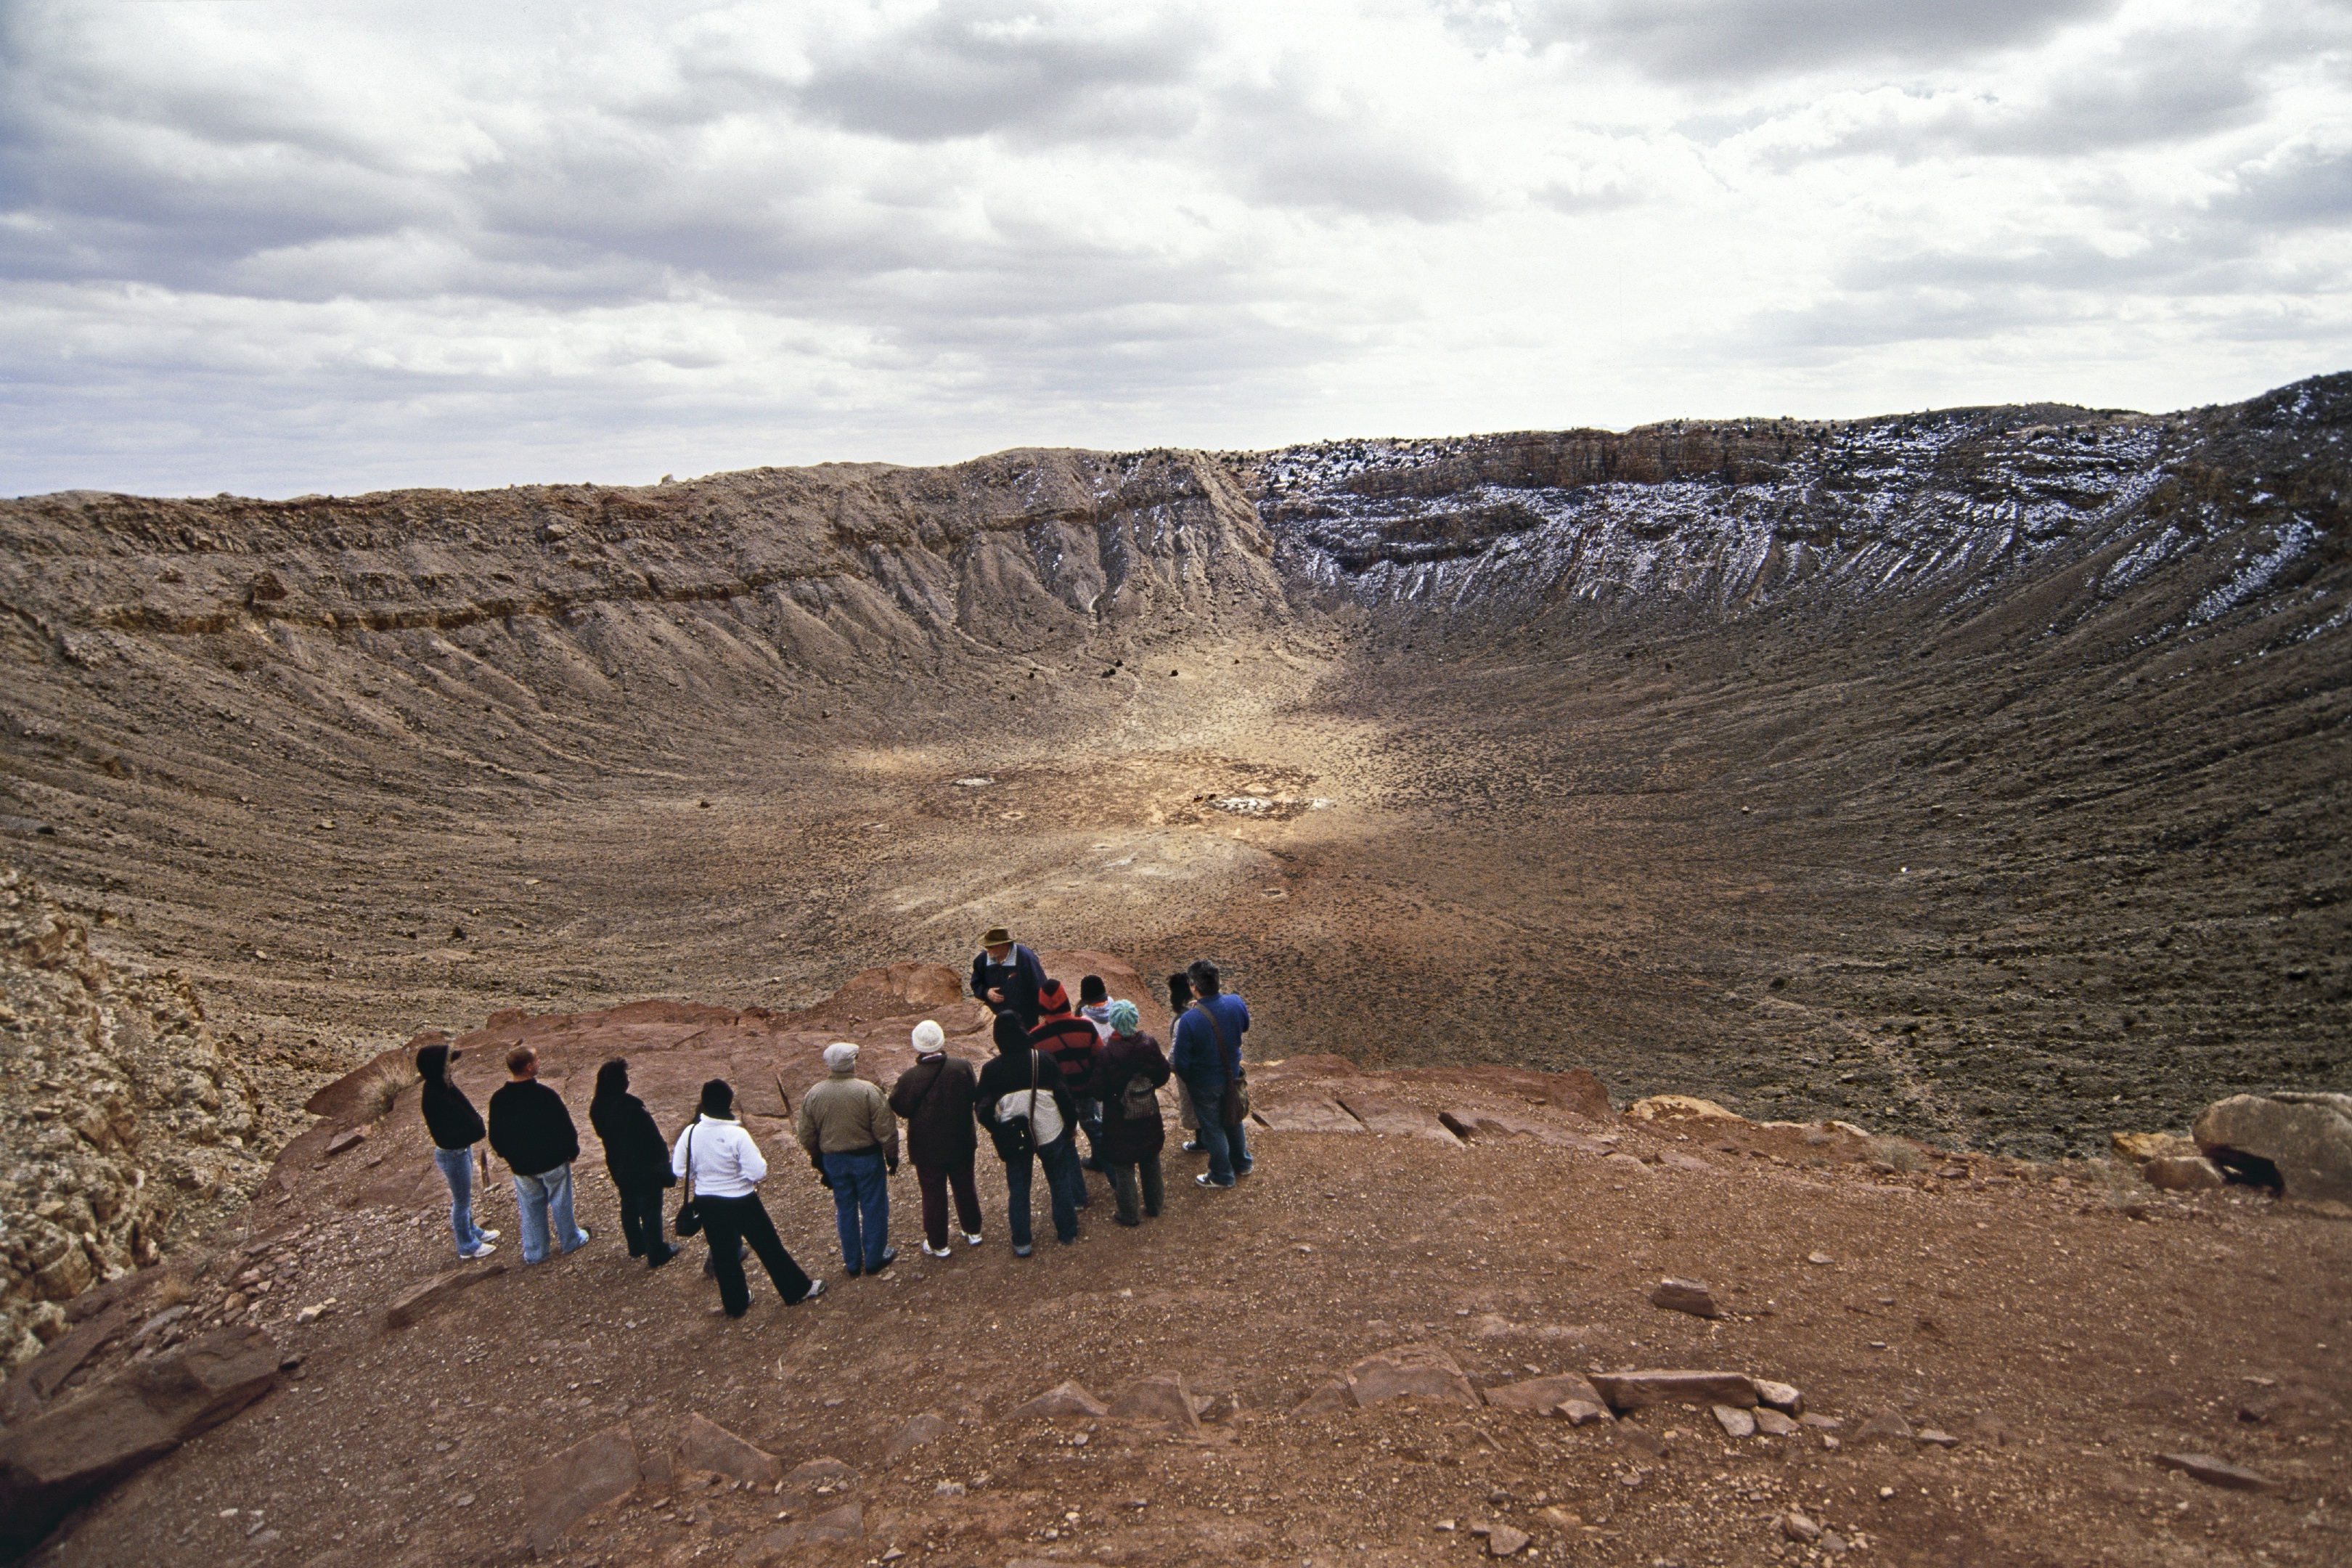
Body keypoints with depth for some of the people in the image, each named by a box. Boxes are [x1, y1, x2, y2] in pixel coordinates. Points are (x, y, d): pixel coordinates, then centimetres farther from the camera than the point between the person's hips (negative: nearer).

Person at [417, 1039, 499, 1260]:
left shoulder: (443, 1086, -5)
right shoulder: (433, 1097, -31)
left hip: (462, 1148, 8)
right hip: (452, 1154, -8)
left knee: (465, 1196, 27)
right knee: (461, 1201, 11)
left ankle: (472, 1232, 47)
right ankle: (468, 1247, 29)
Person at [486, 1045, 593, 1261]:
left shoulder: (498, 1099, -13)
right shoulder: (546, 1095, -25)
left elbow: (495, 1137, -1)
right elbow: (565, 1127, -16)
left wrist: (507, 1155, 18)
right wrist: (572, 1150, 2)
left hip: (521, 1166, 3)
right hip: (553, 1161, -3)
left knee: (531, 1208, 18)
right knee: (560, 1203, 17)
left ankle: (535, 1252, 28)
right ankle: (570, 1241, 34)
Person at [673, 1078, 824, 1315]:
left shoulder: (690, 1133, -13)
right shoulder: (737, 1134, -25)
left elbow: (679, 1170, -1)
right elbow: (758, 1172, -25)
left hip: (707, 1203, 4)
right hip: (741, 1201, -4)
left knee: (722, 1253, 19)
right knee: (768, 1246, 12)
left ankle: (735, 1303, 34)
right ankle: (798, 1290, 26)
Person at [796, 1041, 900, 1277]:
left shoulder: (812, 1096, -6)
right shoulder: (868, 1092, -18)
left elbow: (807, 1138, 3)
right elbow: (886, 1131, -15)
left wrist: (819, 1161, 18)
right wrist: (892, 1157, -1)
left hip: (833, 1161, 4)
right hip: (867, 1158, -3)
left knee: (845, 1211, 17)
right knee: (873, 1208, 12)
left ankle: (852, 1264, 27)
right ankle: (874, 1260, 23)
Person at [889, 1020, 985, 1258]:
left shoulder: (910, 1077, -25)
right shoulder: (962, 1067, -17)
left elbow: (899, 1108, -11)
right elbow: (974, 1096, -2)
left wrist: (894, 1089, 5)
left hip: (928, 1149, -3)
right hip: (961, 1143, 3)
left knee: (933, 1195, 13)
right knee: (965, 1187, 23)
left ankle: (938, 1244, 26)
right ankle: (973, 1232, 39)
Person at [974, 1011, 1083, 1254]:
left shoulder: (991, 1069, -14)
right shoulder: (1043, 1060, -14)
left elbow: (982, 1109, -9)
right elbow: (1063, 1096, -9)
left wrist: (999, 1133, 7)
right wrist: (1070, 1125, 4)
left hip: (1015, 1138, 0)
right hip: (1050, 1134, 0)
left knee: (1018, 1190, 16)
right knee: (1060, 1184, 19)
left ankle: (1021, 1243, 24)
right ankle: (1066, 1233, 32)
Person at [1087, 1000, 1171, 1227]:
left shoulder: (1106, 1053, -26)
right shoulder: (1149, 1044, -16)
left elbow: (1099, 1093, -19)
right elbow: (1163, 1075, -3)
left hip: (1119, 1121, -3)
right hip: (1149, 1115, 4)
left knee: (1123, 1167, 13)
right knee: (1150, 1160, 24)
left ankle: (1128, 1214, 25)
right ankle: (1154, 1203, 39)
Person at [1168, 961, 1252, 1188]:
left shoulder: (1189, 1020, -34)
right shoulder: (1235, 1003, -20)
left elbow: (1181, 1061, -23)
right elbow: (1245, 1025, 6)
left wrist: (1185, 1078, 0)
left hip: (1205, 1085, -5)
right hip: (1232, 1075, 5)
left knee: (1212, 1129, 18)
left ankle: (1223, 1176, 36)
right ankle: (1241, 1164, 48)